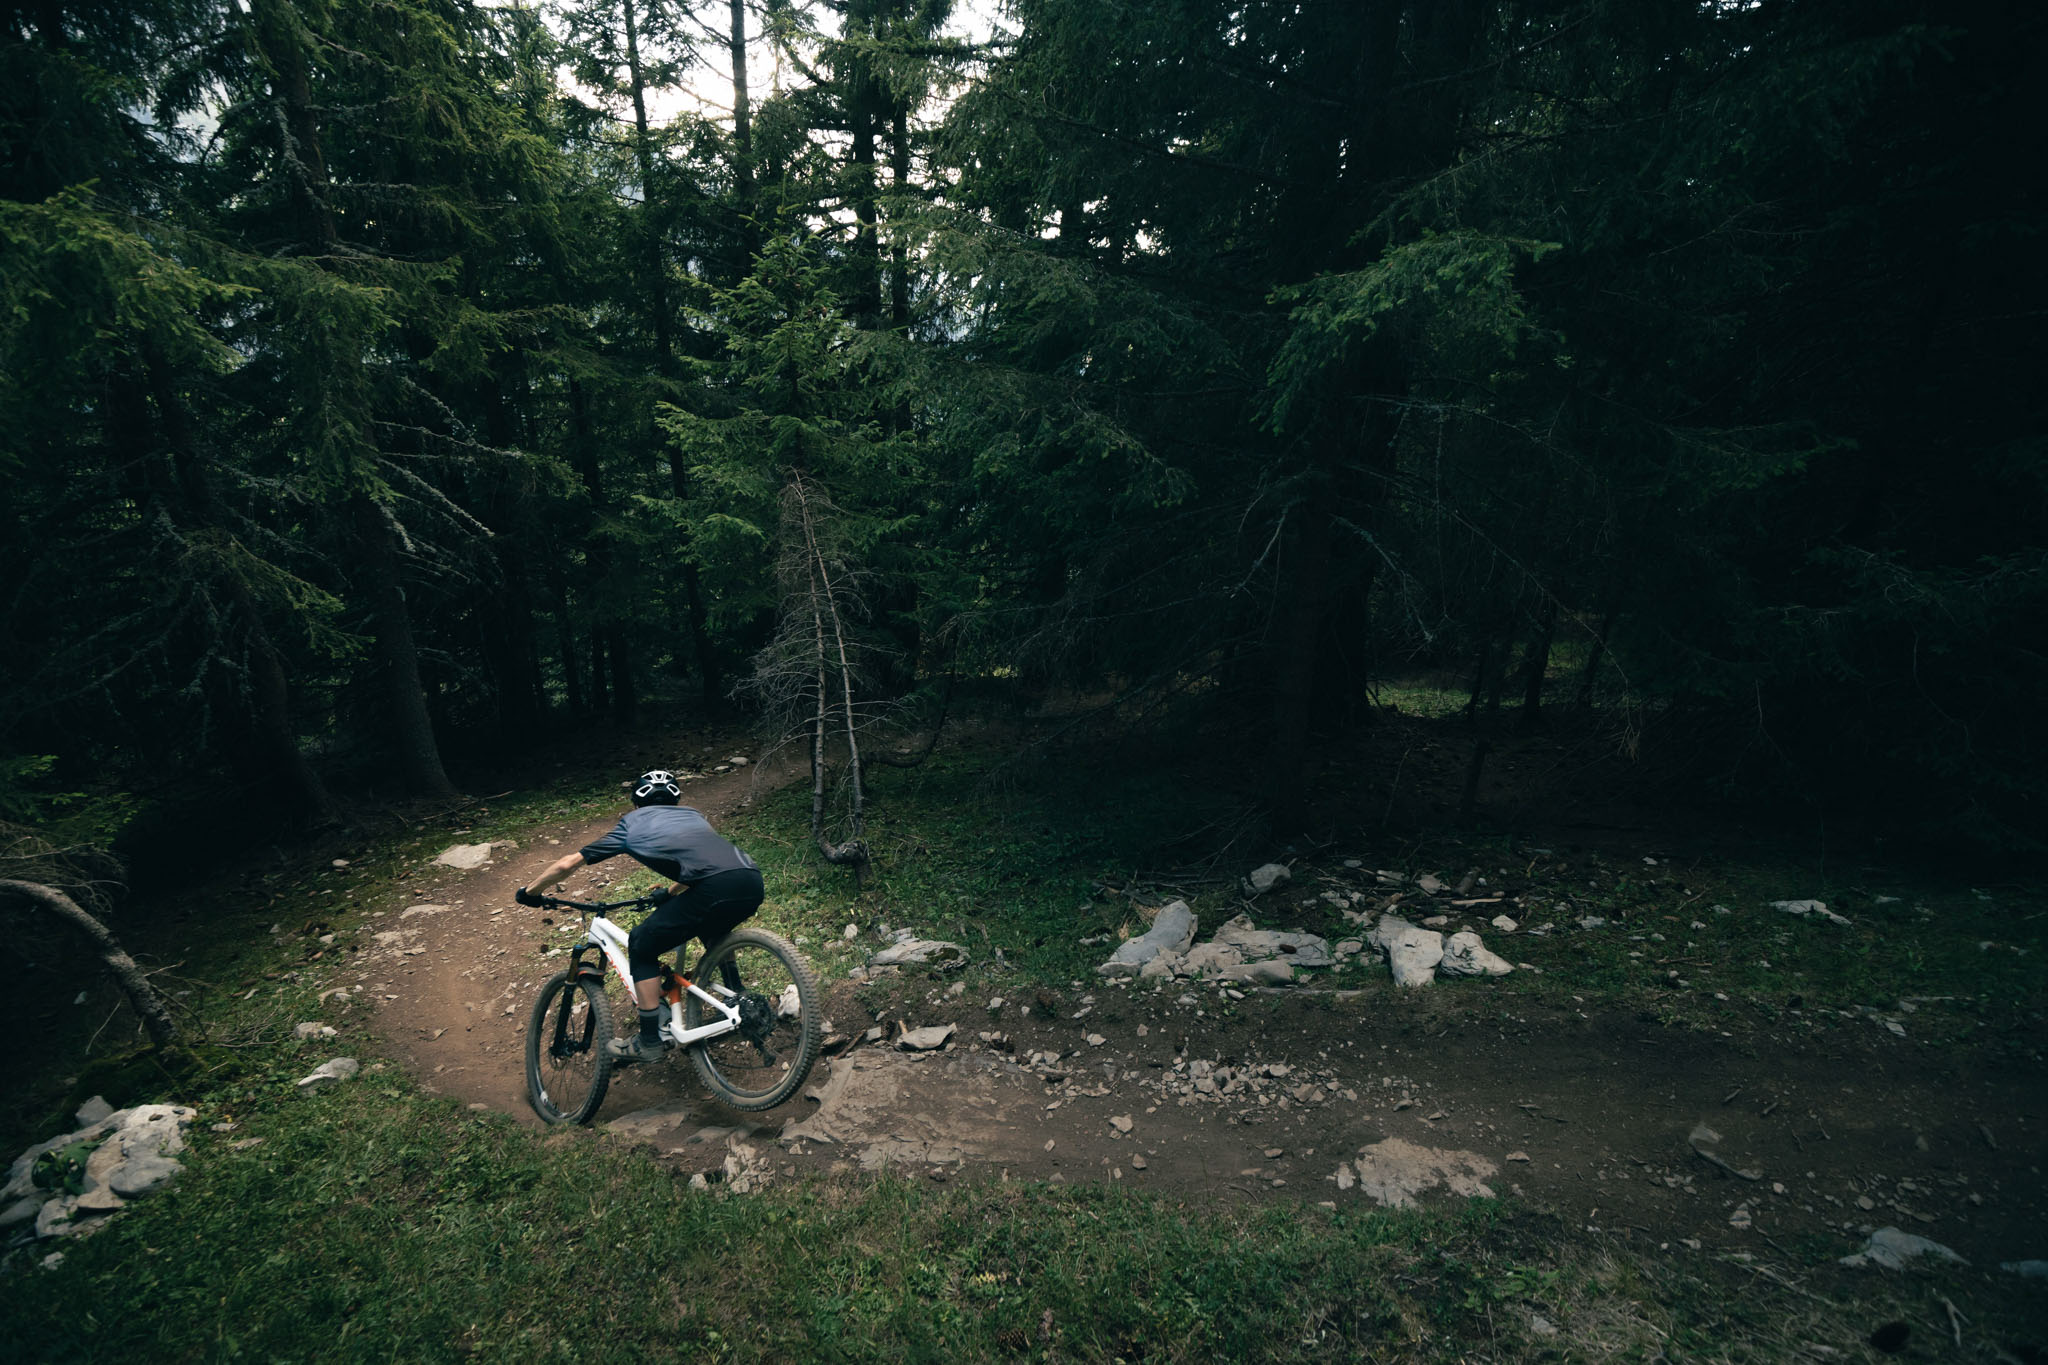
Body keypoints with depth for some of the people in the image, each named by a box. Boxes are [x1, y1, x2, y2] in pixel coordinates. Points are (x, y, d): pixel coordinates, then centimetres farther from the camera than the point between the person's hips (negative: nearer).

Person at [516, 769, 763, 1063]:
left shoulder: (632, 824, 23)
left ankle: (649, 1042, 22)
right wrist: (668, 895, 62)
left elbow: (567, 864, 27)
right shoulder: (694, 815, 35)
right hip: (753, 883, 6)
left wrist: (529, 892, 43)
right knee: (713, 930, 38)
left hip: (718, 889, -6)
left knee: (642, 946, 17)